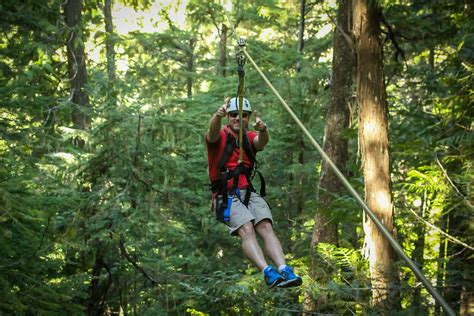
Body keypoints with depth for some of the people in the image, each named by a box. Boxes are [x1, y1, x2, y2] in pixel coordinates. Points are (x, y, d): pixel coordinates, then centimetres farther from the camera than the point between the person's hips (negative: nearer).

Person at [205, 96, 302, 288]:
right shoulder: (220, 136, 5)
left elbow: (262, 141, -10)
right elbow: (212, 132, -21)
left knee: (266, 227, -21)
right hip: (226, 195, -4)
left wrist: (262, 130, -36)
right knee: (246, 229, -27)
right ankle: (267, 272, -41)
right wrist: (218, 115, -45)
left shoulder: (250, 138, 14)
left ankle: (284, 270, -35)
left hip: (249, 193, 4)